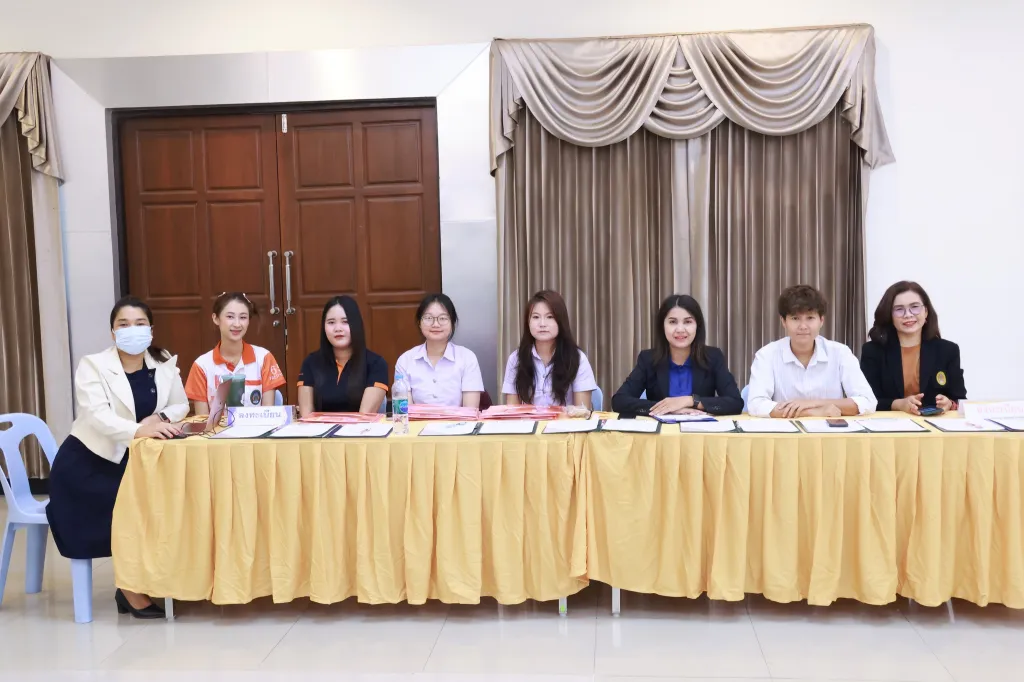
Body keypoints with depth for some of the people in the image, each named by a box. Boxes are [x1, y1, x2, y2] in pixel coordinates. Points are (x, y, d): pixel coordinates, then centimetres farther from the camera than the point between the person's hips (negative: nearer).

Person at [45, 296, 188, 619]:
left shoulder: (164, 363, 0)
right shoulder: (92, 365, -13)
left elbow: (180, 405, 7)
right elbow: (97, 415, -28)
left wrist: (162, 418, -17)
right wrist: (139, 430, -46)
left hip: (133, 460, 5)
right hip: (86, 461, -4)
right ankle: (132, 590, -7)